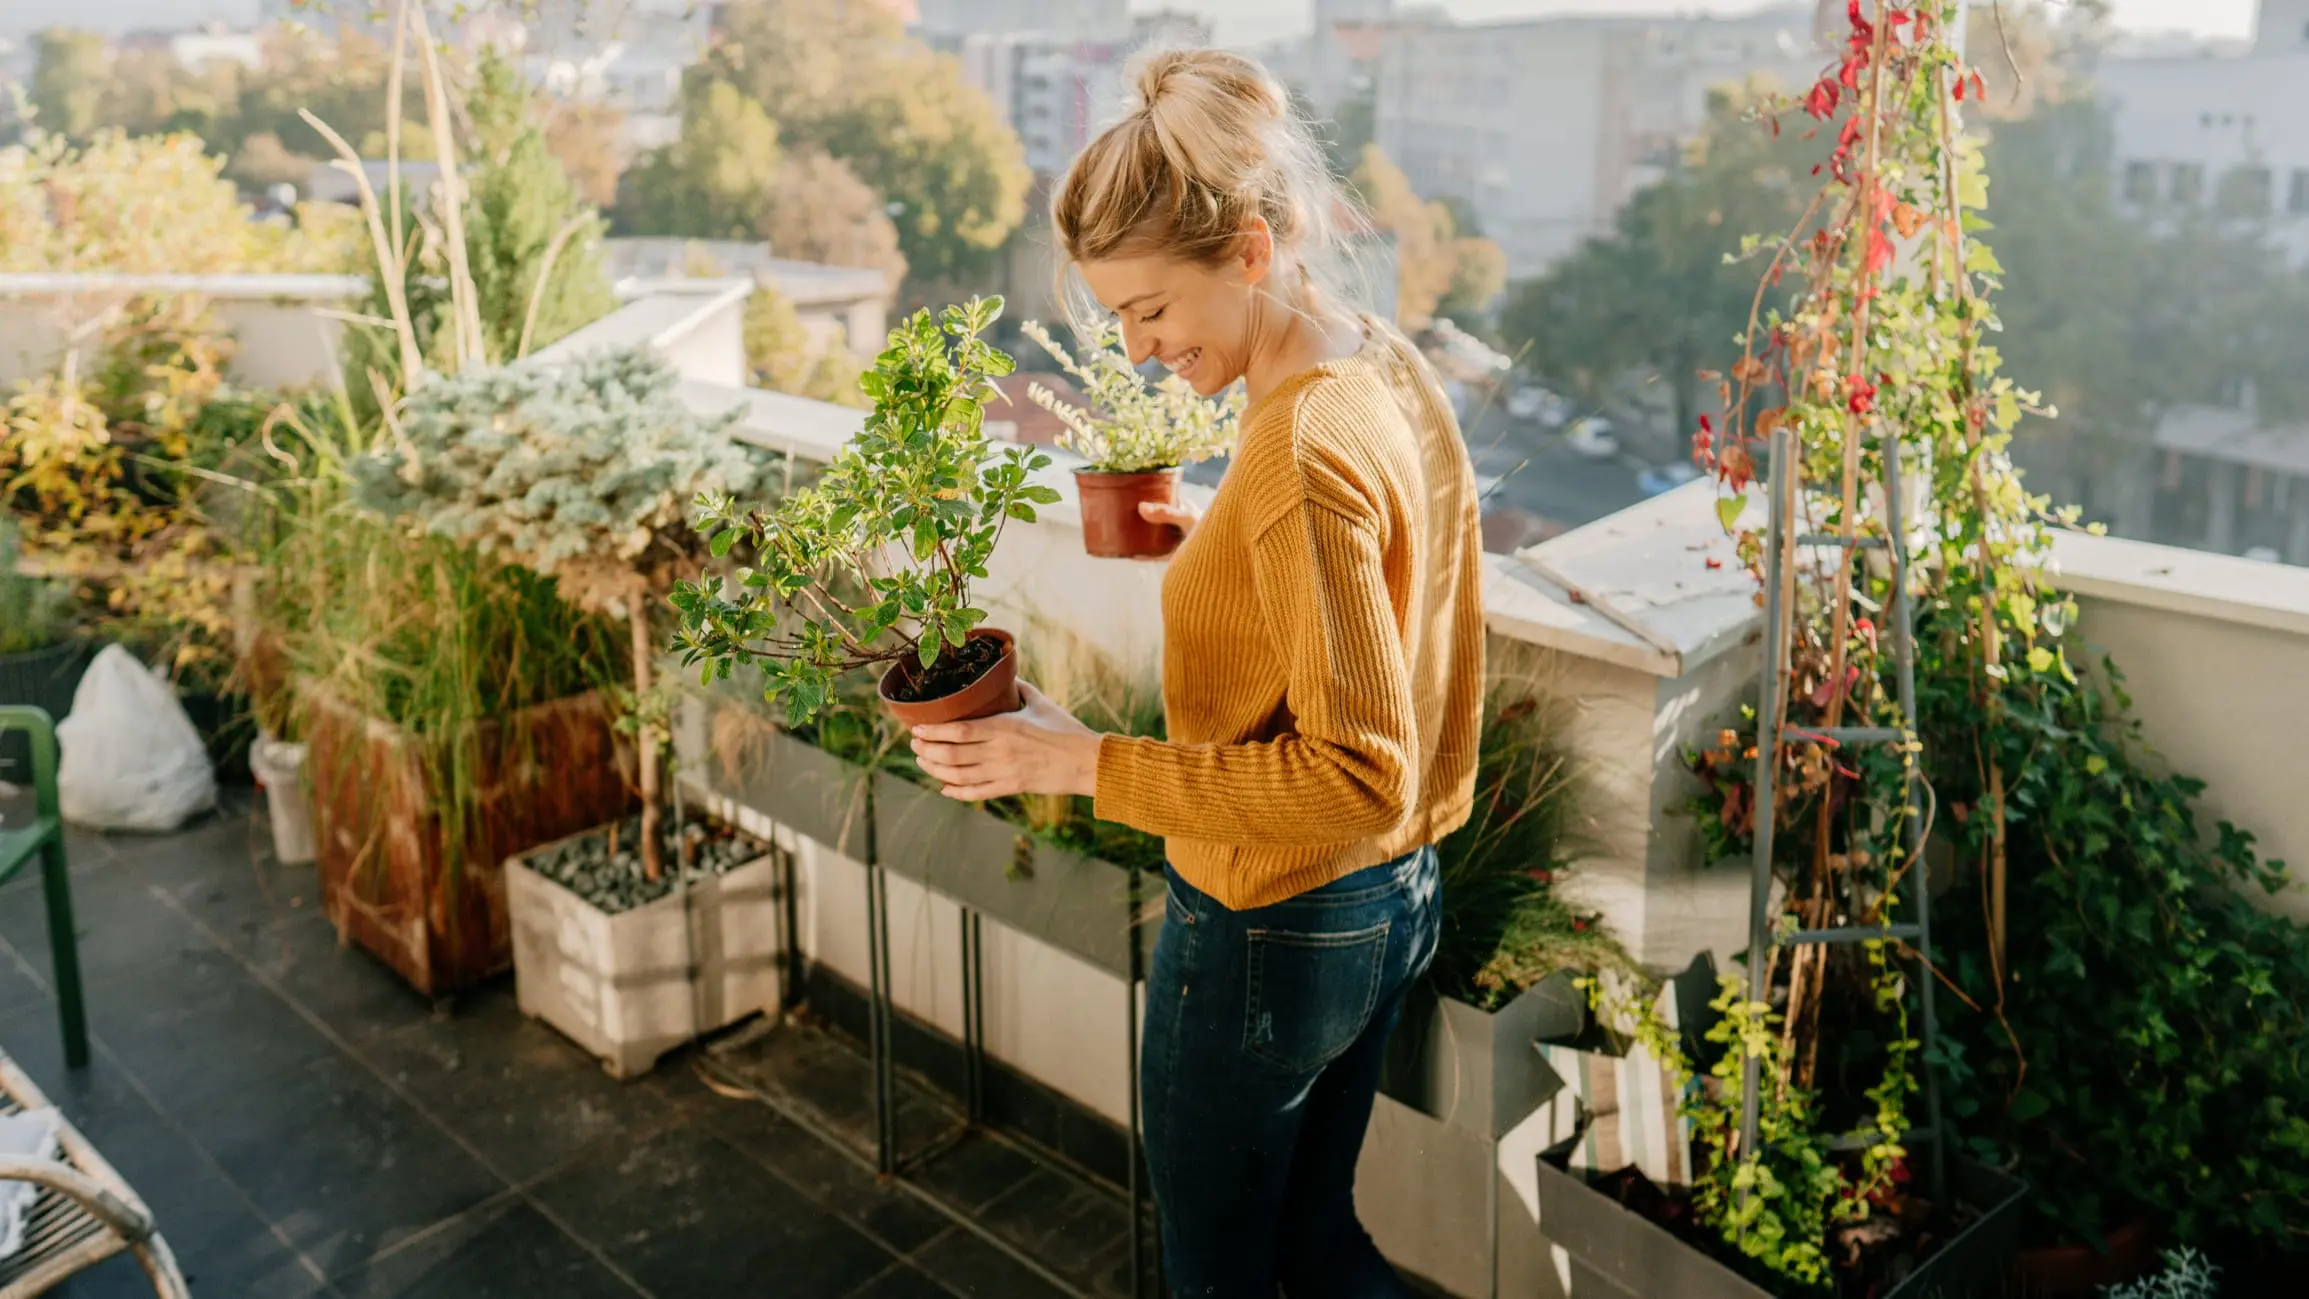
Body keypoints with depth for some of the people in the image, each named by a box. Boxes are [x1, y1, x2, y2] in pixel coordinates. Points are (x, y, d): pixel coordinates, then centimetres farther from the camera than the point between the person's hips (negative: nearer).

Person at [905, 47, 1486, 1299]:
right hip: (1393, 905, 9)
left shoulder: (1300, 455, -29)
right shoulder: (1392, 371, 0)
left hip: (1269, 938, -9)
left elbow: (1359, 776, -28)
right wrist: (1221, 546, 10)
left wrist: (1083, 762, -27)